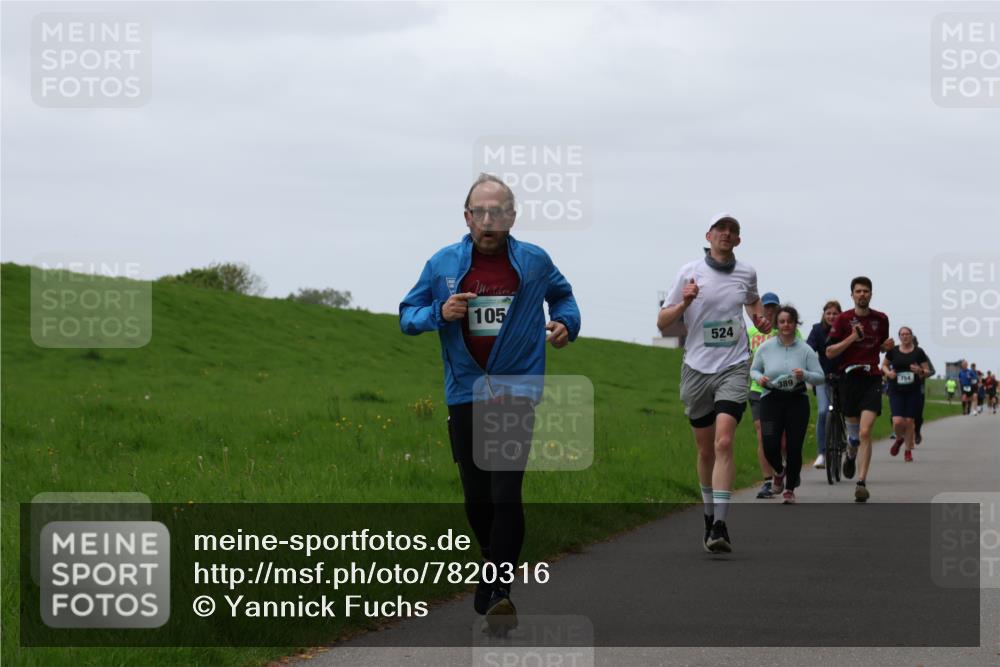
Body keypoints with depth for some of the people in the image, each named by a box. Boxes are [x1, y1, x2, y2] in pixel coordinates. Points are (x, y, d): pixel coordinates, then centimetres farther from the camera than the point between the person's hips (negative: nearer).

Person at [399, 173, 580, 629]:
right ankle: (496, 568, 33)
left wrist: (566, 323, 3)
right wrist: (439, 313, -12)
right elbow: (407, 315, 8)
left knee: (505, 493, -15)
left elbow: (561, 294, 23)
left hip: (516, 390, -2)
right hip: (465, 394, 2)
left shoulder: (534, 262, 2)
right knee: (476, 498, 10)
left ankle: (498, 590, -13)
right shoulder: (442, 264, 2)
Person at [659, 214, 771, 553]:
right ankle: (709, 515, 28)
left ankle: (720, 525, -23)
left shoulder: (747, 273, 6)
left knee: (723, 442, -18)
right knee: (705, 450, 8)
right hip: (697, 369, 1)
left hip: (733, 368, -1)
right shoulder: (690, 272, 0)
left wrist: (760, 319, 8)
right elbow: (662, 322, 2)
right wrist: (684, 303, -16)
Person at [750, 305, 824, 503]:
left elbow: (820, 377, 1)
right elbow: (754, 369, 16)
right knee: (770, 445, -11)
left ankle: (790, 489, 17)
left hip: (797, 400, 0)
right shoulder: (766, 348, 3)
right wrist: (759, 377, -7)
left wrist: (805, 375, -19)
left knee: (794, 447, -3)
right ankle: (779, 471, 25)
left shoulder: (805, 350, 0)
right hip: (771, 399, 0)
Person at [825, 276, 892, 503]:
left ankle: (862, 482, -15)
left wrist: (887, 345, 0)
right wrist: (852, 338, -16)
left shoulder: (881, 319, 7)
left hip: (871, 379, 0)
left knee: (865, 433, -14)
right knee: (853, 431, 11)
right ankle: (850, 456, 47)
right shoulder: (843, 319, 0)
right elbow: (830, 352, -3)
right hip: (849, 376, 0)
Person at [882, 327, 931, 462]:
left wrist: (921, 371, -16)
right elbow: (884, 365, 18)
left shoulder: (918, 352, 3)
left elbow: (927, 371, 7)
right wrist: (888, 372, -4)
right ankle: (899, 439, 22)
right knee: (898, 421, -13)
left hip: (913, 392, 0)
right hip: (896, 392, 0)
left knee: (910, 422, -1)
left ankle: (908, 451, 14)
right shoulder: (893, 351, 4)